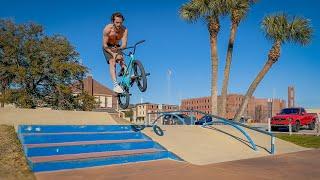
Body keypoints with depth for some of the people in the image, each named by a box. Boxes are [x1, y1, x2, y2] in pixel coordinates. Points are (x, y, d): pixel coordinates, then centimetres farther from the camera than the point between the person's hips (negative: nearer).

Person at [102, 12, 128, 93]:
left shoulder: (124, 30, -23)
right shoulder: (108, 29, -27)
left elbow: (124, 44, -27)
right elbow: (105, 45, -24)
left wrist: (118, 49, -49)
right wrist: (113, 54, -36)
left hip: (117, 47, 3)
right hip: (107, 47, -3)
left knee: (122, 62, -20)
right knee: (112, 62, -23)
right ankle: (115, 85, -34)